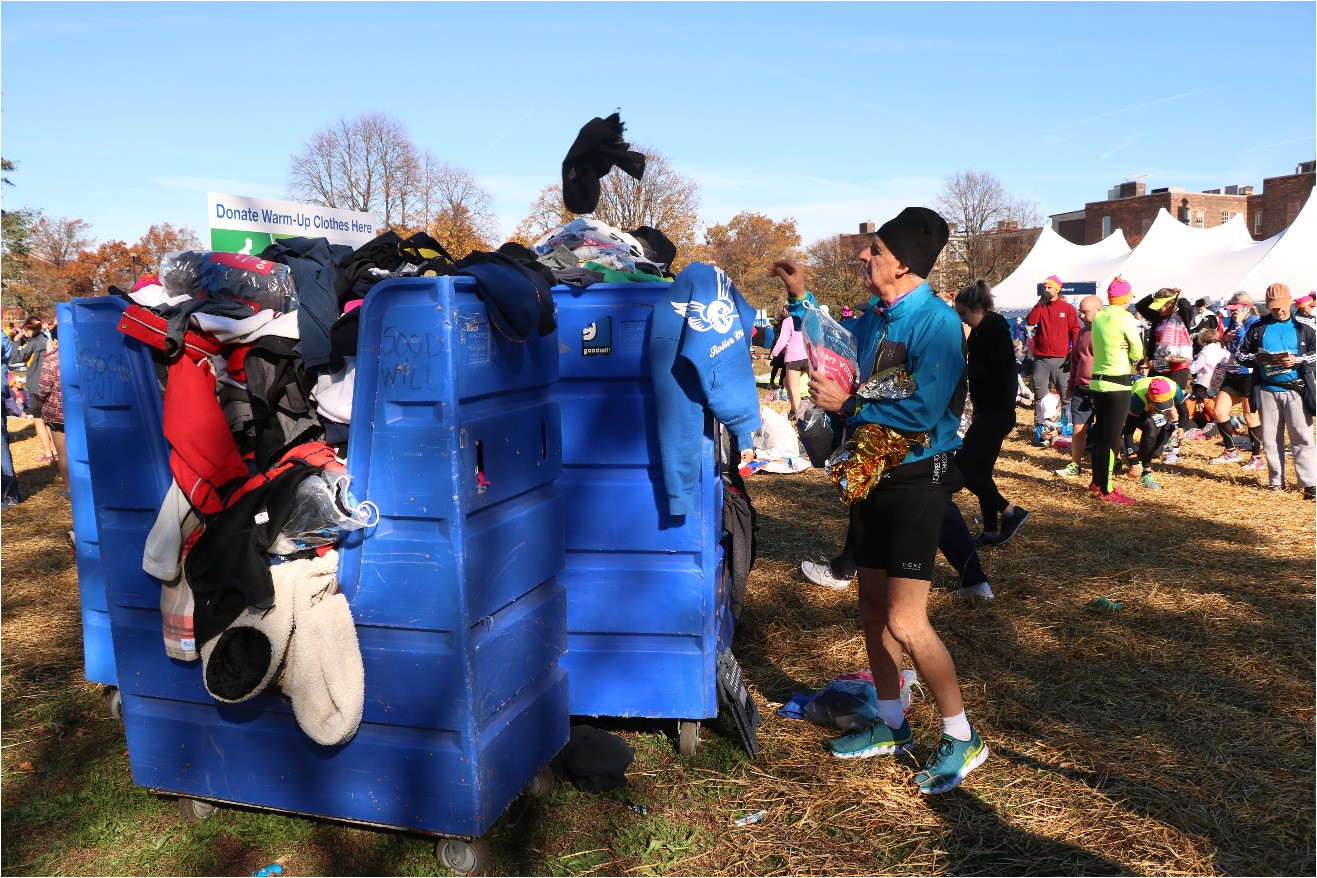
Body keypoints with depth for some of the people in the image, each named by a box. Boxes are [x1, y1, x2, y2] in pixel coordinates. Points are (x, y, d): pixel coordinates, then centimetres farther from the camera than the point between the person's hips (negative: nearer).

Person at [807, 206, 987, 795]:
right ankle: (890, 724, 31)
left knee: (905, 622, -10)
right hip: (872, 474, 9)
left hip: (918, 477, -9)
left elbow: (922, 411, -26)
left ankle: (962, 738, 9)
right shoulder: (873, 320, 8)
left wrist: (847, 405, -16)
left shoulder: (936, 322, -17)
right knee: (873, 605, 14)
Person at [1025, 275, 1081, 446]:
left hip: (1061, 359, -2)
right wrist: (1041, 303, -10)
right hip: (1041, 358, 2)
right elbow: (1030, 321, -9)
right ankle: (1038, 428, 7)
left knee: (1067, 395, 0)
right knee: (1039, 395, 4)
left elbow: (1075, 332, 3)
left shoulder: (1068, 308, 3)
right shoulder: (1040, 307, 10)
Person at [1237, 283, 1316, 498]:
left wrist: (1297, 360, -13)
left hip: (1296, 389, -2)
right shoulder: (1257, 328, 10)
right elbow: (1242, 353, 11)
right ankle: (1276, 481, 16)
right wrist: (1256, 359, -9)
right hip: (1267, 390, 2)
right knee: (1270, 438, 6)